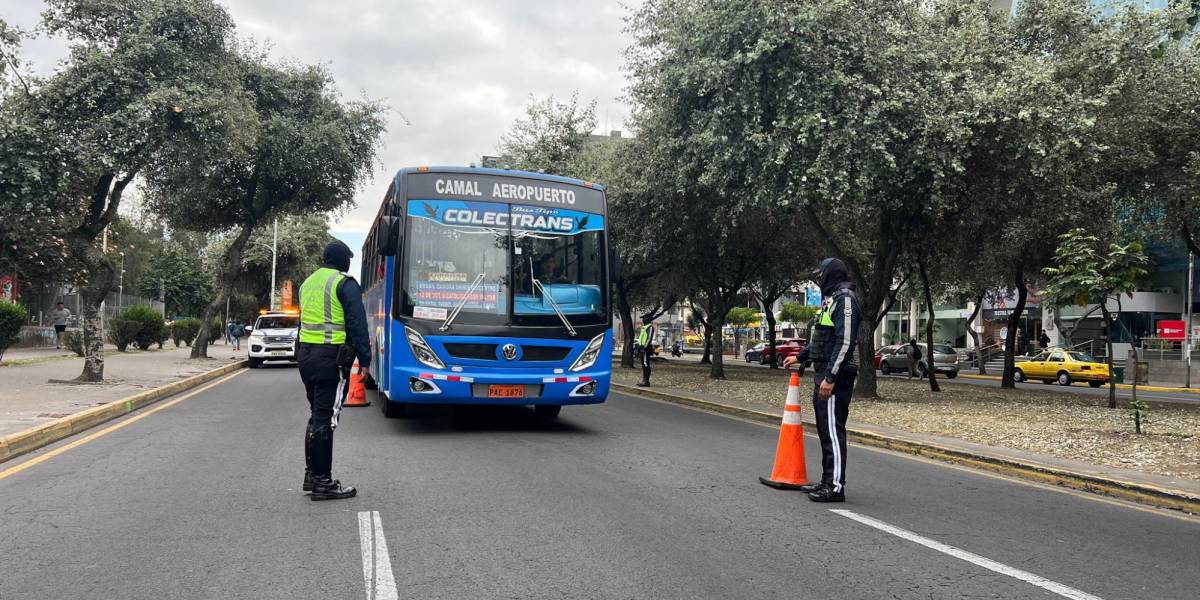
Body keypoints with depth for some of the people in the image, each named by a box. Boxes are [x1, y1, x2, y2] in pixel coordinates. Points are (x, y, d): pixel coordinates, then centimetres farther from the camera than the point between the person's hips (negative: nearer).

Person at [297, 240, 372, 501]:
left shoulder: (308, 282, 15)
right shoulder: (345, 284, -8)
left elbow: (304, 320, 18)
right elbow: (357, 323, -13)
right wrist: (364, 358, -10)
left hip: (306, 355, 8)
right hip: (331, 357, -8)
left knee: (316, 416, 18)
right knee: (326, 420, -5)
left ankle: (311, 474, 23)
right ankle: (323, 482, -1)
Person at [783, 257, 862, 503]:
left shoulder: (845, 299, -13)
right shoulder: (831, 299, 19)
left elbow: (845, 342, -21)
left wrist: (830, 377, -25)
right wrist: (800, 357, 31)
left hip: (835, 376, -10)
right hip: (823, 374, 10)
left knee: (833, 430, -8)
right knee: (825, 430, 14)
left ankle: (836, 486, -4)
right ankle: (827, 480, 23)